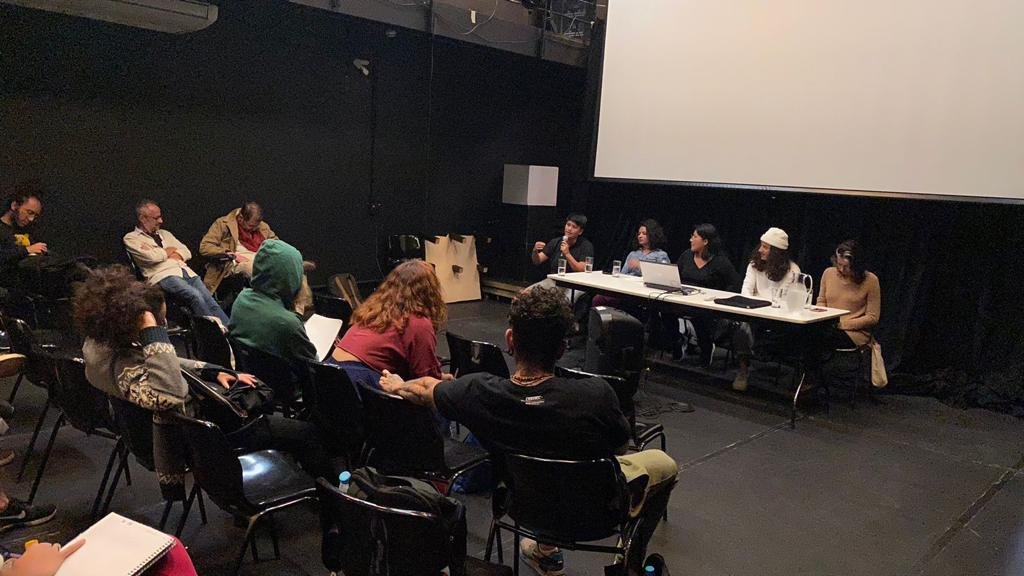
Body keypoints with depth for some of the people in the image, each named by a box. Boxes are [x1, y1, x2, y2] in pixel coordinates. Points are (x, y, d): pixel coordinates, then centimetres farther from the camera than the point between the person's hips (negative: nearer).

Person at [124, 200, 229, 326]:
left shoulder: (164, 234, 28)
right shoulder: (131, 238, 9)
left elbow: (186, 252, 22)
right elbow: (152, 257, -8)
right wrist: (170, 250, 9)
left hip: (185, 270, 6)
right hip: (162, 275, -6)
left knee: (210, 301, -19)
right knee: (194, 295, -33)